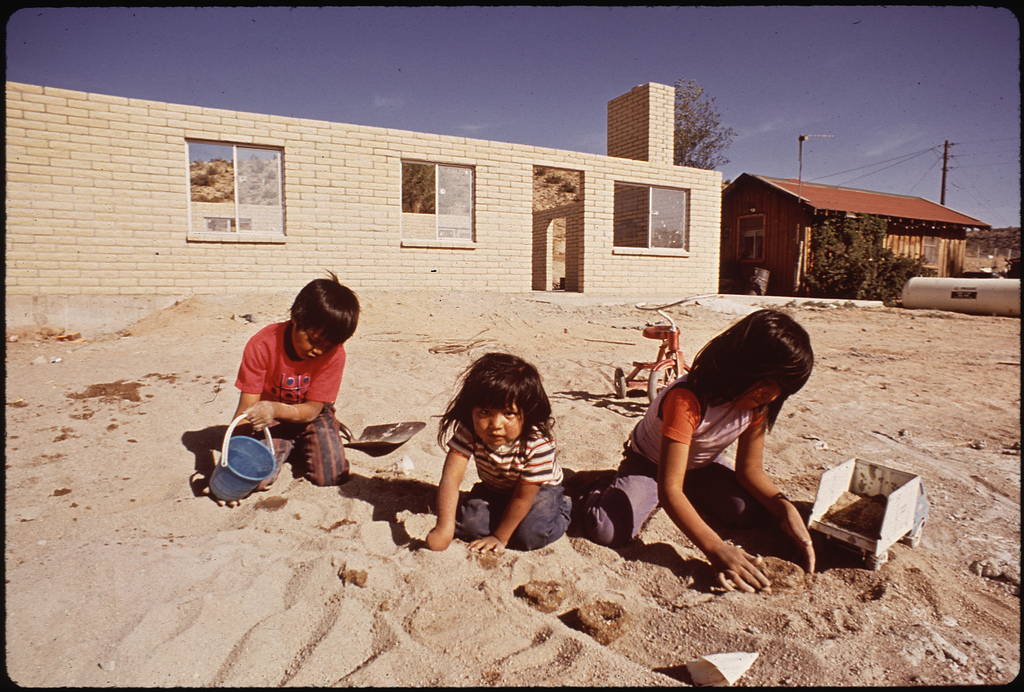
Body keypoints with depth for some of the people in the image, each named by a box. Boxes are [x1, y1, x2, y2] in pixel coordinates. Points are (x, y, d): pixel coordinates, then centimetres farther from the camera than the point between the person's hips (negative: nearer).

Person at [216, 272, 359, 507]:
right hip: (270, 419, 0)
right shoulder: (263, 344, -23)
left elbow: (312, 410, -22)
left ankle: (302, 449, 14)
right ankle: (284, 449, 12)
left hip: (310, 416, 1)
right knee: (257, 480, -22)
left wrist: (275, 409, -44)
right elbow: (246, 408, -21)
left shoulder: (334, 353, -22)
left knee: (333, 476, -19)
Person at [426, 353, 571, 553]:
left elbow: (522, 497, -27)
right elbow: (450, 478, -34)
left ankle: (560, 508, 6)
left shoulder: (538, 444, -37)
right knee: (465, 523, -17)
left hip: (538, 490, -3)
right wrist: (444, 528, -43)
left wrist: (499, 537, -21)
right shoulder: (468, 431, -29)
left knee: (529, 535, -25)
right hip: (493, 489, 3)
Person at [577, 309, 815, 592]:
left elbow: (751, 469, -8)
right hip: (650, 464, -6)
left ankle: (693, 496, 13)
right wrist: (716, 549, -51)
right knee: (606, 531, -29)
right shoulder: (686, 400, -39)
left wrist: (785, 508, -28)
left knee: (755, 513, -18)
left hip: (703, 465, 7)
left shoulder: (758, 402, -16)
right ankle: (594, 486, 8)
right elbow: (668, 489, -41)